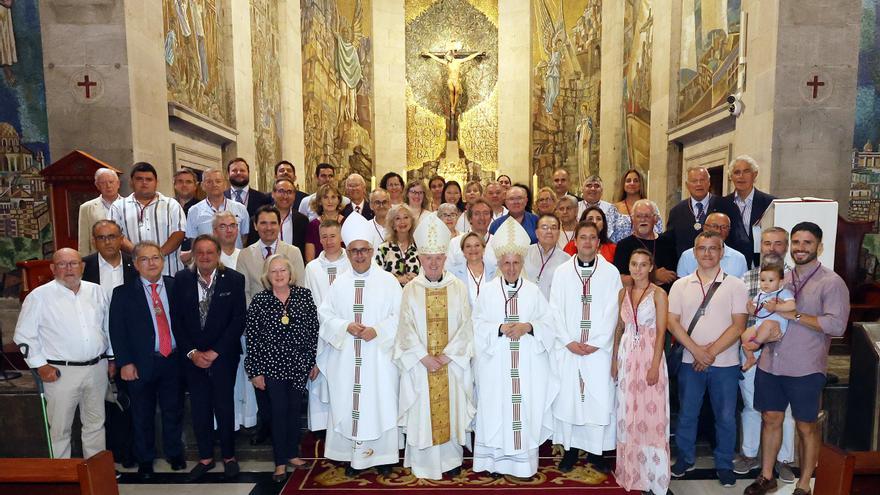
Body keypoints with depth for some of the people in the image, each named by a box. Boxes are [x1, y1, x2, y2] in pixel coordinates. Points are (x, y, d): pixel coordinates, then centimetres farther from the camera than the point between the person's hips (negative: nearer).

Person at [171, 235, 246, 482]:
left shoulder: (234, 279, -5)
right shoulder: (181, 279, 1)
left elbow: (239, 319, -7)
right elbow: (176, 320, 2)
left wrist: (215, 352, -11)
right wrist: (192, 352, -6)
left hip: (224, 356, -2)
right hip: (192, 356, 2)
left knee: (224, 406, 5)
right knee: (199, 408, 9)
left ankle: (229, 456, 23)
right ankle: (205, 457, 26)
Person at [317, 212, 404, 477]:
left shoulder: (389, 281, -1)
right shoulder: (339, 283, 8)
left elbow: (399, 316, -4)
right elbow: (325, 314, 5)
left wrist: (377, 330, -17)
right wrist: (345, 326, -11)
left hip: (379, 356, -2)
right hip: (346, 357, 3)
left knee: (380, 403, 2)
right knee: (347, 403, 6)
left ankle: (383, 456, 17)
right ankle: (353, 456, 20)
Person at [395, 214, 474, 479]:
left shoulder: (458, 287, 0)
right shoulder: (411, 289, -1)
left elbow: (465, 325, -2)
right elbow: (406, 327, -4)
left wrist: (448, 354, -10)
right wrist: (424, 357, -12)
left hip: (452, 362, 0)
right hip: (420, 363, 0)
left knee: (451, 410, 8)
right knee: (423, 411, 5)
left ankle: (451, 458, 25)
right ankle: (424, 462, 20)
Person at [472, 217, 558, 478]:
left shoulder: (533, 291, 5)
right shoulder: (487, 291, 2)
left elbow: (548, 323, 2)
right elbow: (478, 324, -2)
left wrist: (528, 327, -15)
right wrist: (500, 328, -17)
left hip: (527, 363, 1)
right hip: (495, 363, -1)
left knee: (525, 406, 3)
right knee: (496, 408, 2)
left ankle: (524, 461, 16)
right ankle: (495, 459, 16)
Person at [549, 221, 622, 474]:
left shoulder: (611, 272, 2)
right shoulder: (562, 271, 4)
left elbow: (611, 312, -1)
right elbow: (555, 310, 2)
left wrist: (596, 343, -8)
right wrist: (568, 341, -7)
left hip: (599, 349, 0)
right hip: (567, 348, 1)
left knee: (600, 398, 1)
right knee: (567, 397, 3)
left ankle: (596, 451, 16)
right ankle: (569, 450, 17)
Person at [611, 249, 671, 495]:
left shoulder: (658, 294, -6)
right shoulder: (623, 293, 8)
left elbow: (661, 332, -9)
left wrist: (655, 366, -14)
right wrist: (614, 360, 8)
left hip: (649, 355, -4)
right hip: (626, 356, 4)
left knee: (650, 413, 0)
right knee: (627, 413, 10)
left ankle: (652, 473, 14)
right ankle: (631, 470, 25)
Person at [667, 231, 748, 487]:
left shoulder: (735, 285, -1)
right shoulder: (681, 285, 4)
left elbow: (738, 325, -6)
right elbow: (673, 322, -1)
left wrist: (711, 352, -12)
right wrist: (696, 351, -12)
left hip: (725, 363, -1)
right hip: (690, 361, 1)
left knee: (726, 417, 8)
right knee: (687, 414, 11)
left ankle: (724, 465, 26)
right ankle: (685, 458, 29)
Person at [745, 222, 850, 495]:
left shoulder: (832, 283, -5)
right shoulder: (782, 278, 11)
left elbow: (837, 324, -17)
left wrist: (794, 315, -19)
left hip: (805, 370, -5)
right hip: (770, 364, 5)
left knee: (806, 427, 9)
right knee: (770, 419, 13)